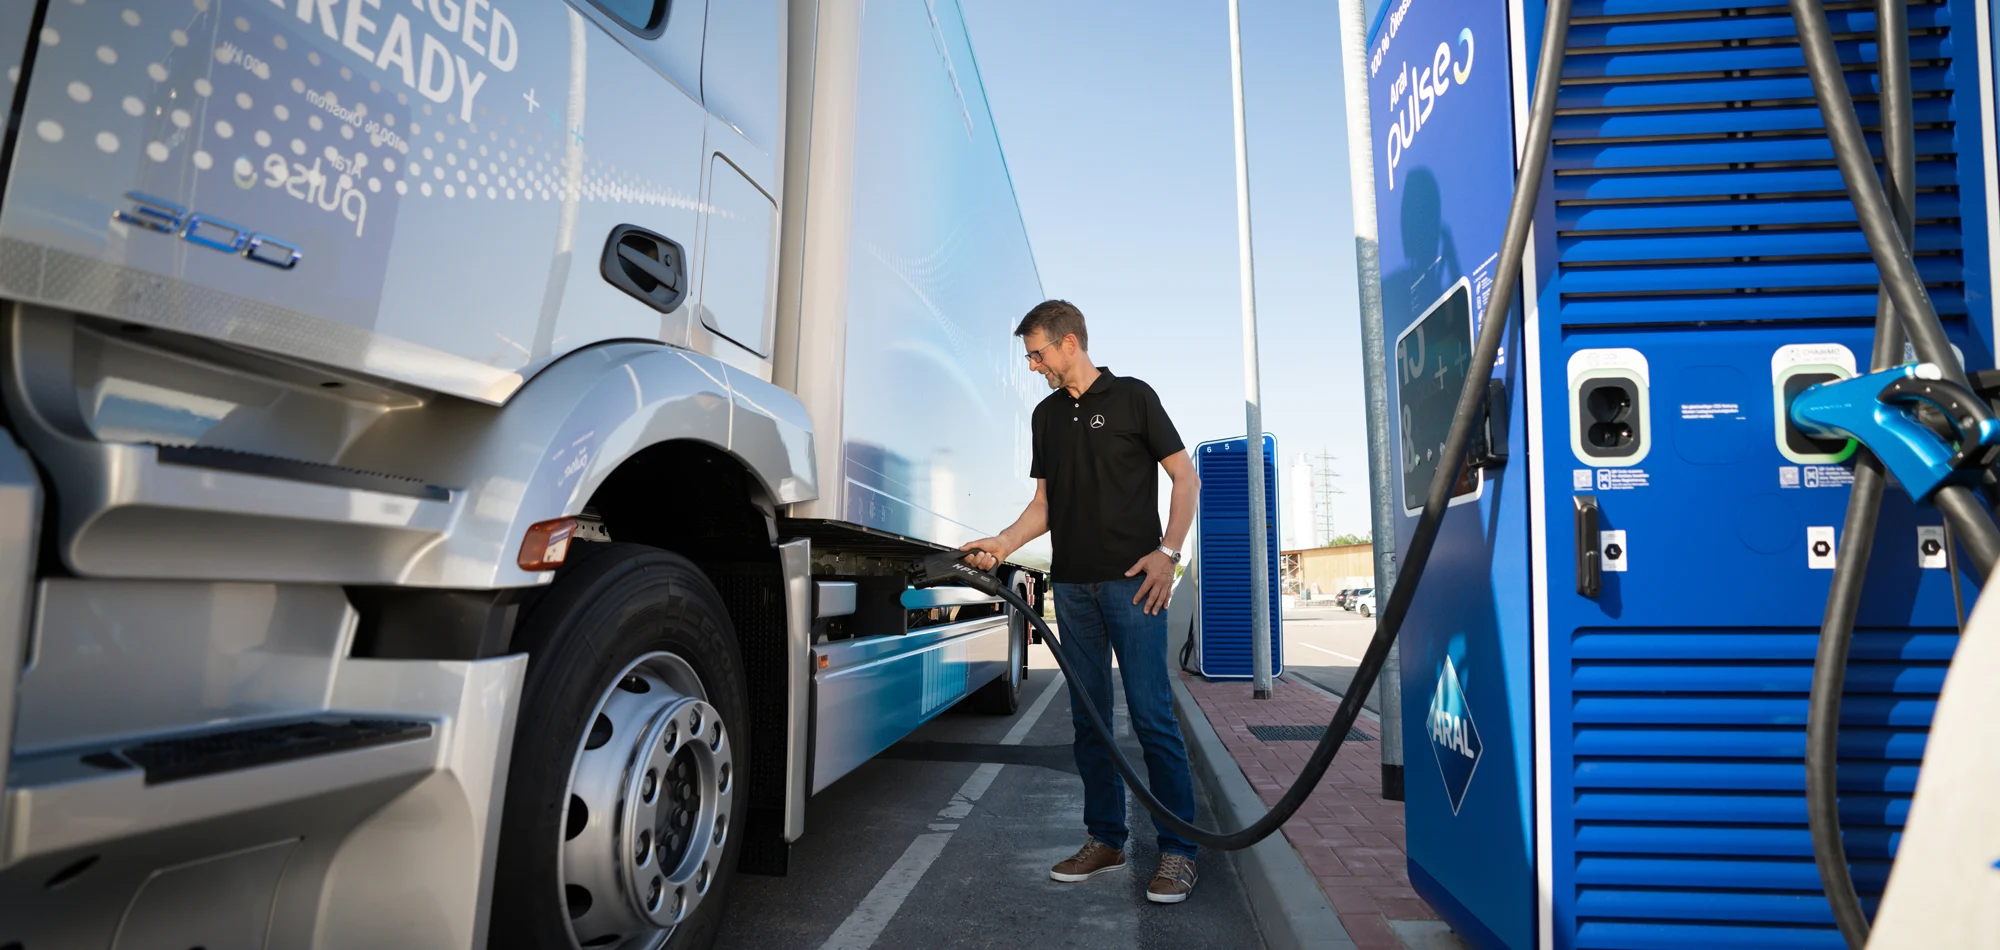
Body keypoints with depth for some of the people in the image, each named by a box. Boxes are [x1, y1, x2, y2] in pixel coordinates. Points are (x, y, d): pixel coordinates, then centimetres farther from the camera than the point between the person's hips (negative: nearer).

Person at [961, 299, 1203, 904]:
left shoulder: (1132, 397, 2)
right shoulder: (1047, 415, 16)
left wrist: (1167, 551, -11)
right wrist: (1003, 544, 2)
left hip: (1131, 581, -5)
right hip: (1071, 583, 6)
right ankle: (1105, 840, 21)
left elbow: (1185, 476, 0)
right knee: (1088, 717, 9)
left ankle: (1177, 851, 6)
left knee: (1151, 715, -5)